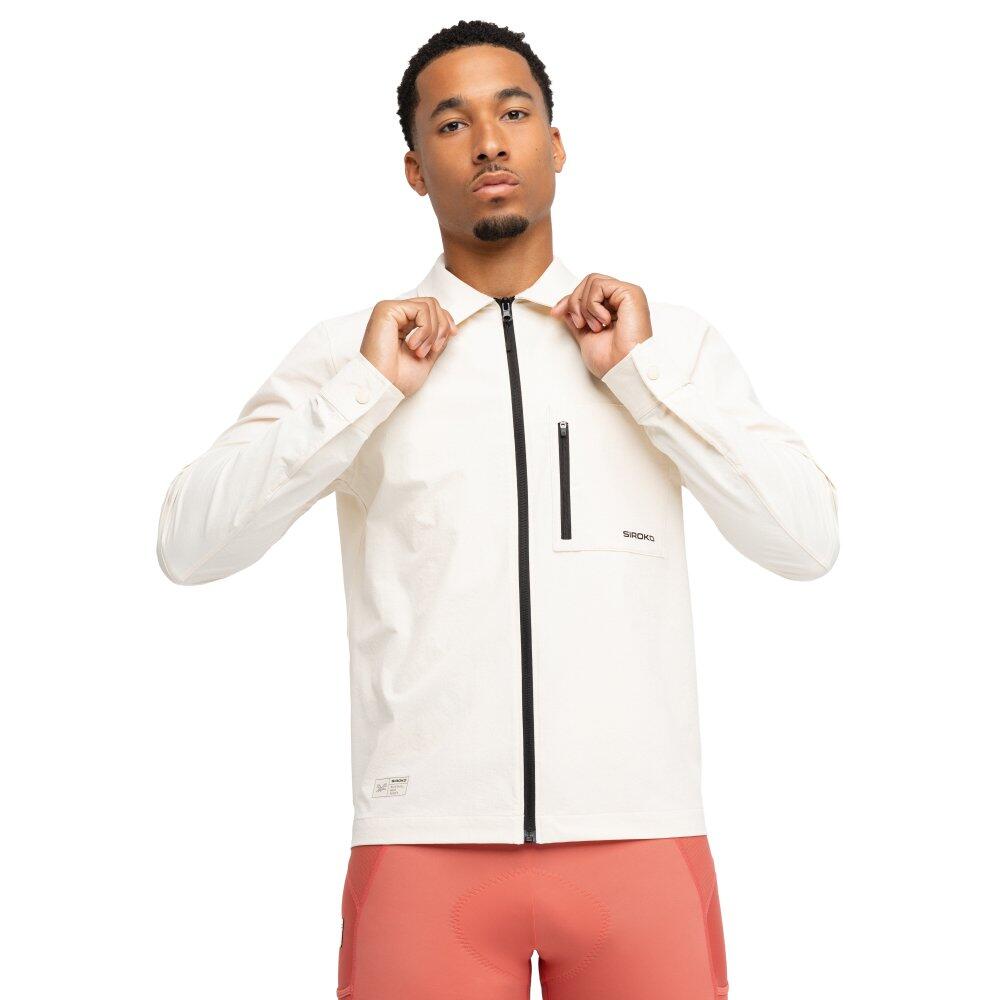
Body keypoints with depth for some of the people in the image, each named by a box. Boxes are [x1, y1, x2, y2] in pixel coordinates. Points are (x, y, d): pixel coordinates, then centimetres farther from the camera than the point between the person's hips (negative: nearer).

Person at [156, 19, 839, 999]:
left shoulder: (673, 338, 7)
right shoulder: (346, 349, 5)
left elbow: (809, 542, -2)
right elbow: (188, 545, -3)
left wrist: (643, 372, -5)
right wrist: (367, 388, -9)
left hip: (640, 840, 1)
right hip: (425, 843, -1)